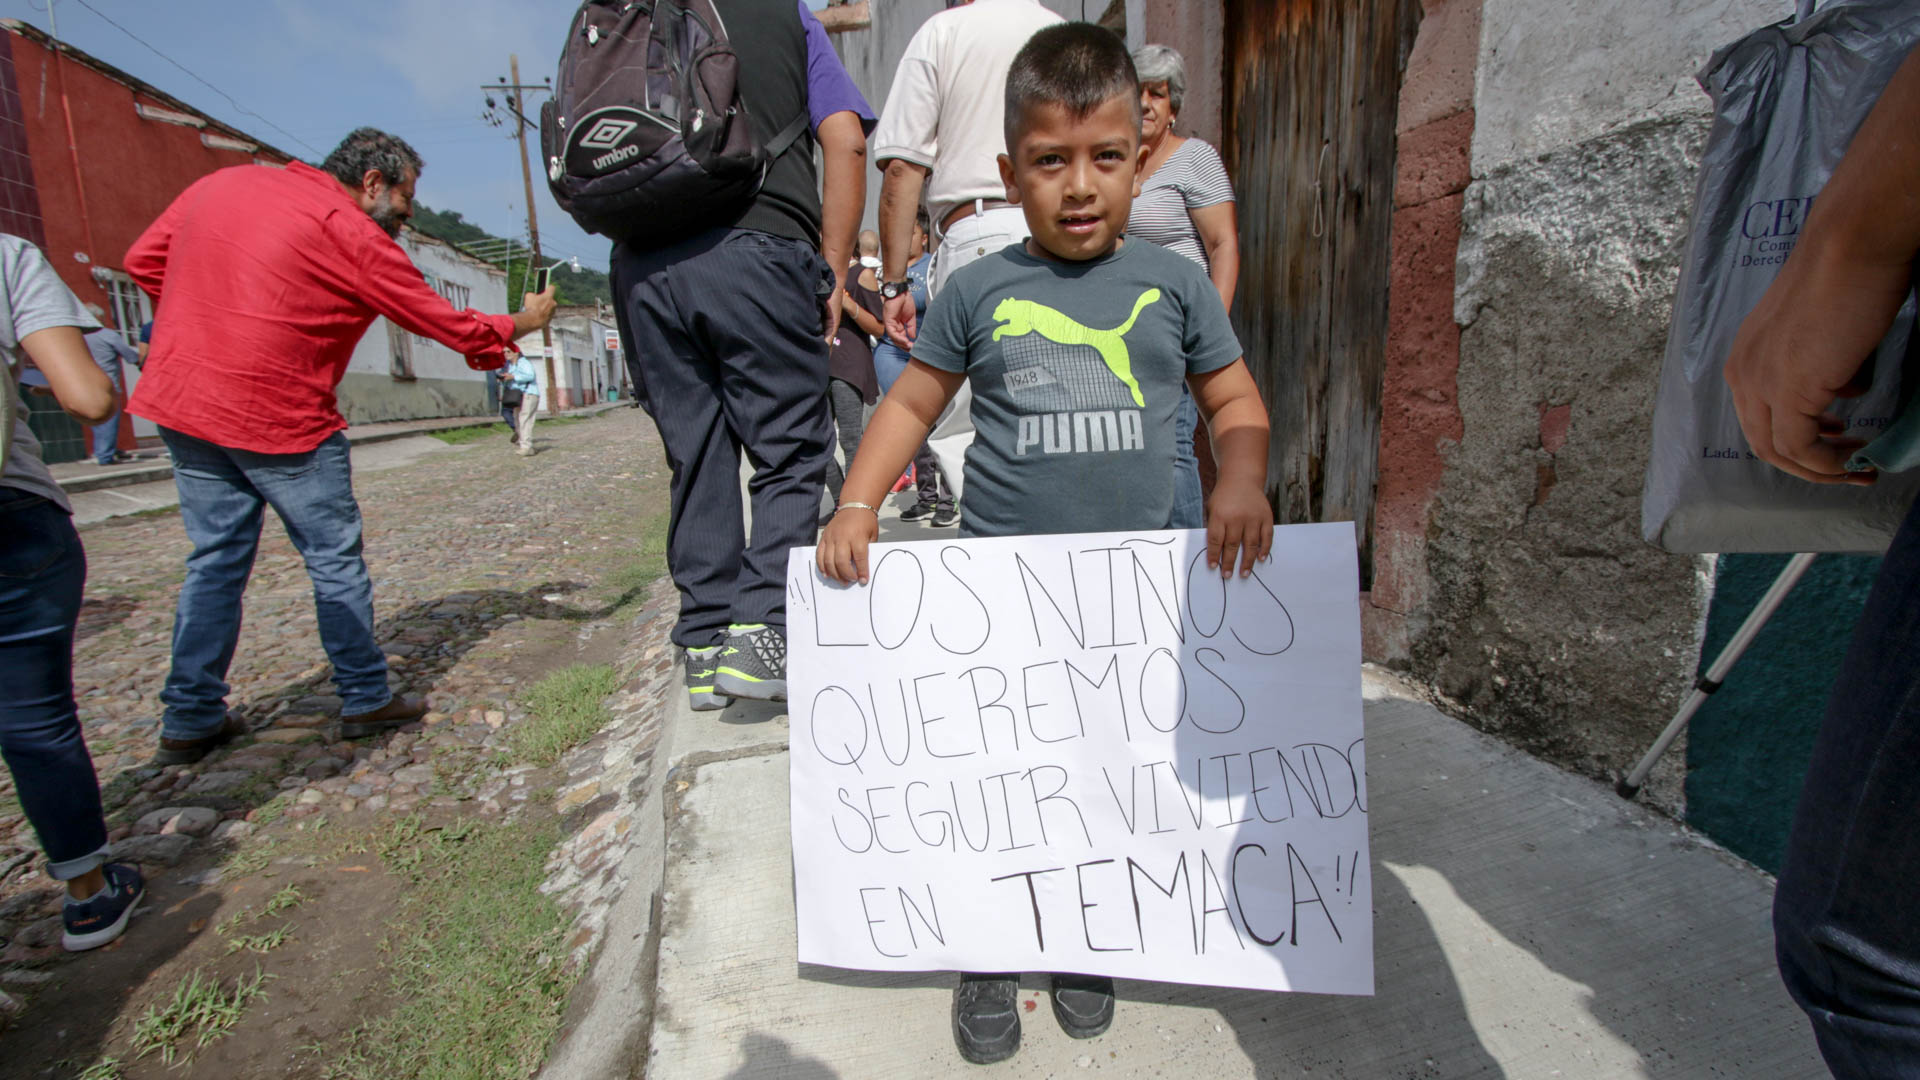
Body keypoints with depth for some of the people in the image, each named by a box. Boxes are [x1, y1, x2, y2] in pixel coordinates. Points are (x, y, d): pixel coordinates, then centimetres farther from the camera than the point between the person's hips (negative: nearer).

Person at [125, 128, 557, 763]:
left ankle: (190, 720, 19)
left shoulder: (224, 182, 12)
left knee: (215, 559, 14)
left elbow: (143, 261, 16)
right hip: (279, 418, -7)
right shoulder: (352, 233, -8)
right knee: (335, 560, 6)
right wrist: (522, 322, 9)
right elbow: (447, 325, -5)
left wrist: (216, 322, 17)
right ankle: (365, 700, 15)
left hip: (178, 401, 7)